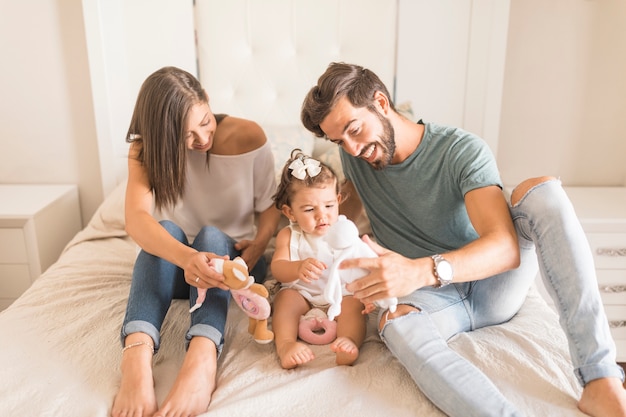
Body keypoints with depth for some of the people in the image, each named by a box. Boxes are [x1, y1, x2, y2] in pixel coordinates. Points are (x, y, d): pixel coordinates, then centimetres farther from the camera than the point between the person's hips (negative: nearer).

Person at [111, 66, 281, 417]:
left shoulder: (248, 136, -13)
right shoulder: (146, 148, -13)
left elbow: (271, 204, -6)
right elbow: (136, 219, -30)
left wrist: (258, 245, -27)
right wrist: (186, 257, -50)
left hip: (233, 258, 0)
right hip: (176, 266, 1)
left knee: (211, 235, -33)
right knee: (165, 229, -31)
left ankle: (202, 359, -55)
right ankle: (137, 354, -50)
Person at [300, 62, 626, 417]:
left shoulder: (463, 151, -15)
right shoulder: (355, 155, 0)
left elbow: (506, 247, -28)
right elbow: (352, 203, 22)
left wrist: (422, 270, -47)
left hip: (492, 285, -1)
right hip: (429, 297, 2)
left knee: (541, 189, -27)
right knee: (396, 324, -35)